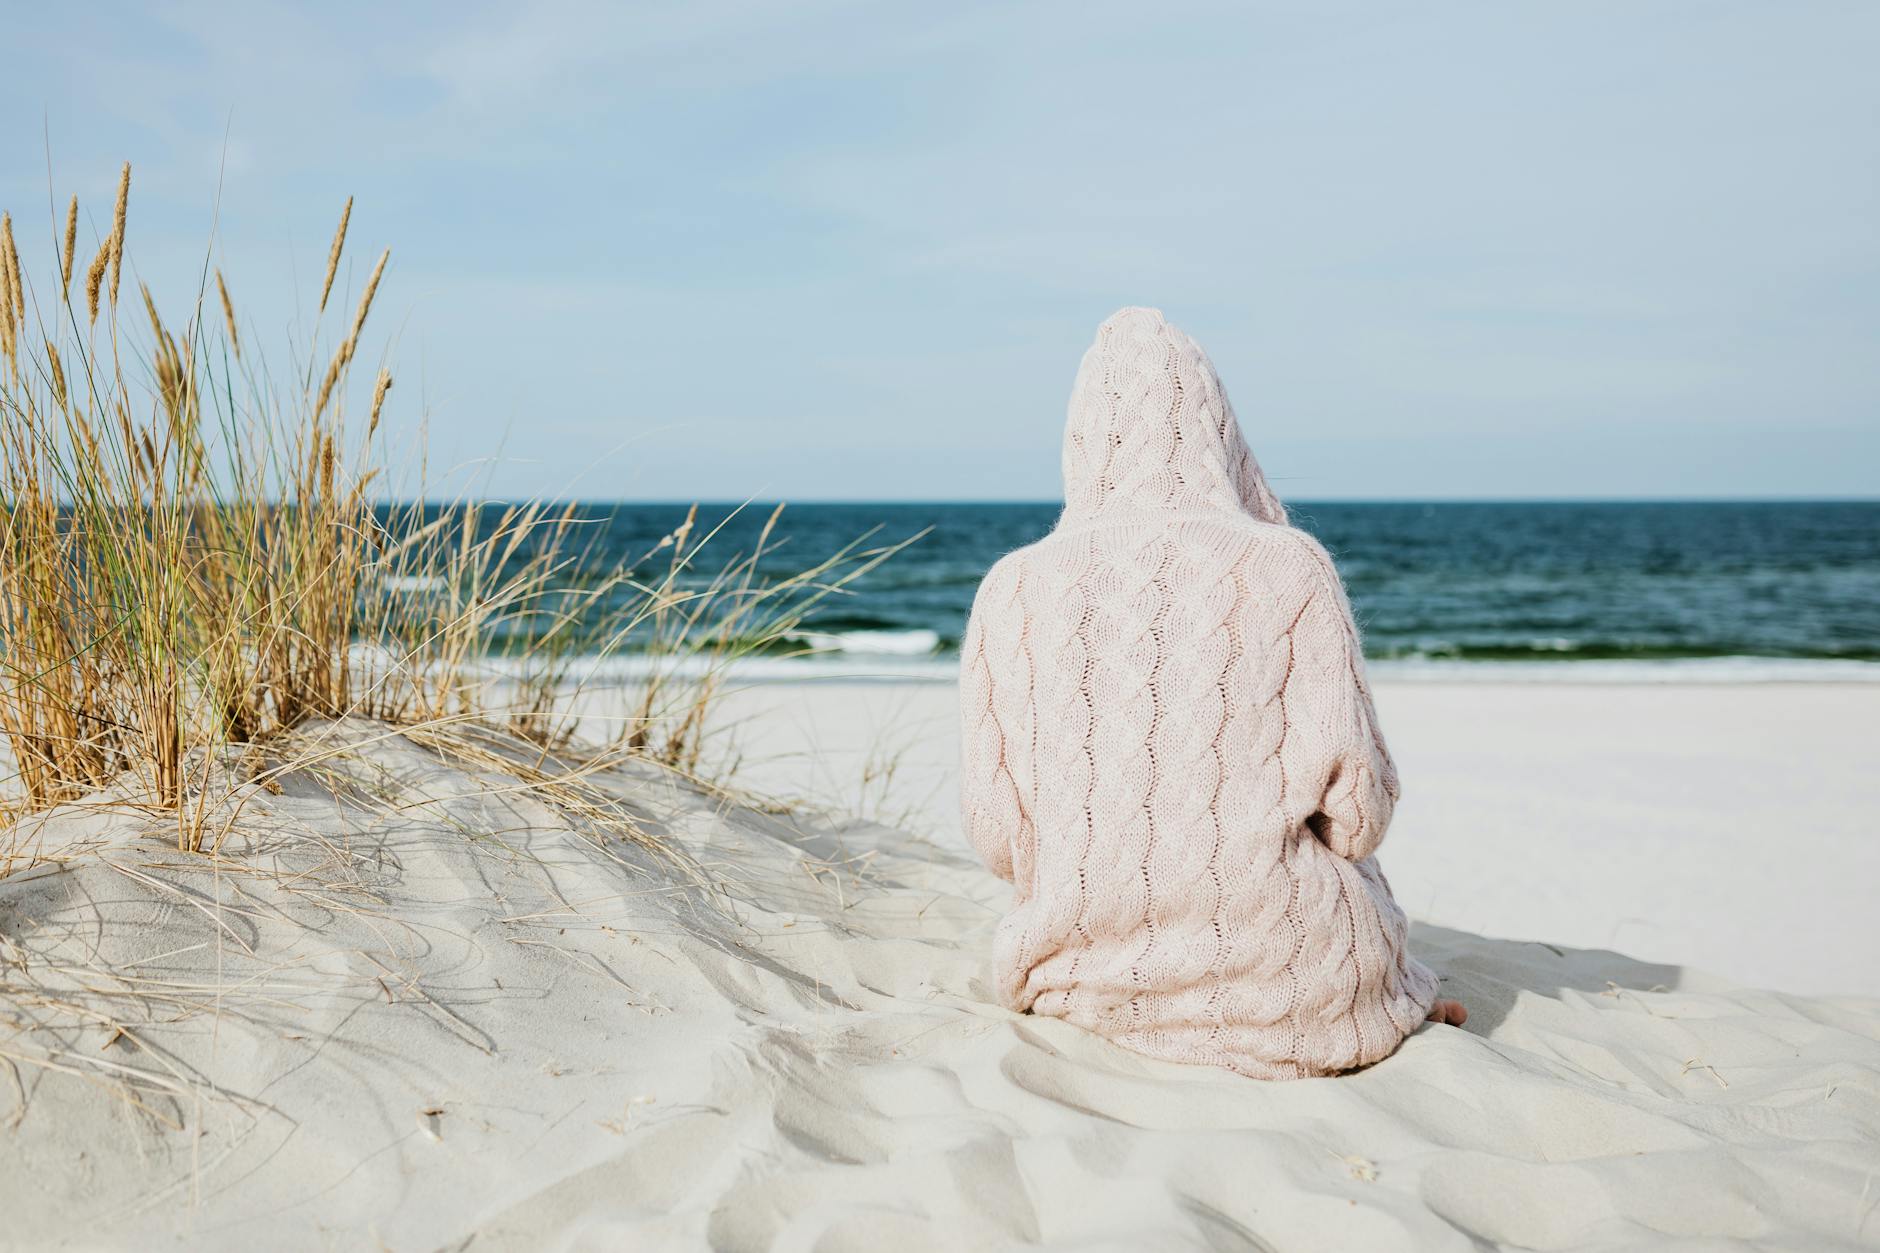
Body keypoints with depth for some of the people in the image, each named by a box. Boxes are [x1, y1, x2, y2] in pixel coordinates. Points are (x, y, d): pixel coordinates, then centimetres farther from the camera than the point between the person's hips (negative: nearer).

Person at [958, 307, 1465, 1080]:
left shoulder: (1012, 590, -5)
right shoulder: (1286, 570, -11)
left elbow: (997, 836, -4)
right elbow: (1356, 808, -10)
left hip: (1088, 978, 2)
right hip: (1281, 987, -2)